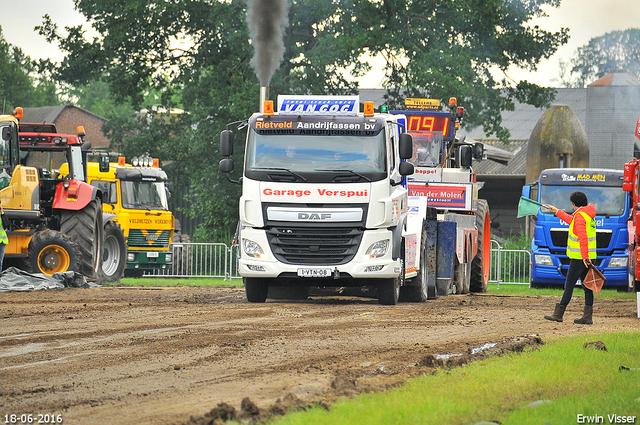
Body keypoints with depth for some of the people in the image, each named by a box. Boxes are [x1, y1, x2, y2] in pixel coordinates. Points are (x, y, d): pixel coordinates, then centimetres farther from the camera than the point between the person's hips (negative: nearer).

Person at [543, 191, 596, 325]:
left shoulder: (580, 216, -13)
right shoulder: (589, 215, 16)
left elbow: (582, 237, -24)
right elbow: (572, 222, 34)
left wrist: (585, 256, -30)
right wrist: (557, 212, 39)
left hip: (579, 257, -9)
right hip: (588, 256, 9)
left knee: (569, 285, -5)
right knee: (587, 286, 6)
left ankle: (558, 314, -3)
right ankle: (588, 316, 4)